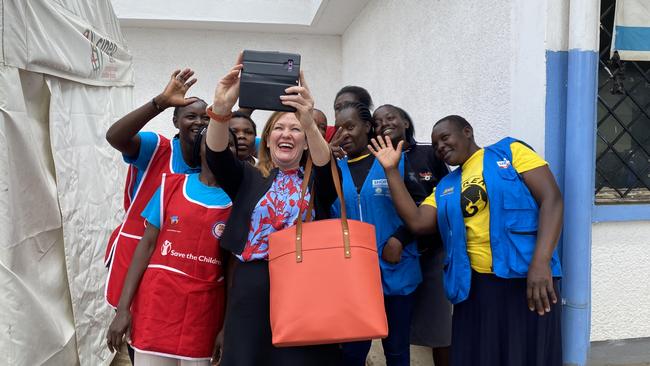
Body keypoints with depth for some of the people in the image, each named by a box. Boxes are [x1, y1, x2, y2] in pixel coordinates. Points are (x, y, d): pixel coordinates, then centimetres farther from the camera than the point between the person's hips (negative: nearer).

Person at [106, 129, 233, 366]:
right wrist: (123, 307, -3)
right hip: (157, 302, 0)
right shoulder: (171, 185, 4)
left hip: (204, 312, 0)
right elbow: (147, 244, 1)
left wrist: (227, 326, -5)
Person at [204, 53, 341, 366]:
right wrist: (221, 108, -26)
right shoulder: (249, 179, 12)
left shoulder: (316, 181, 10)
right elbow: (217, 155, -7)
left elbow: (326, 164, -13)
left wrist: (309, 123, -33)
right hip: (251, 290, 1)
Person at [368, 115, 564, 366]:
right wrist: (391, 170, 2)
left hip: (527, 278, -4)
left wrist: (540, 262, -19)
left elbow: (552, 199, -6)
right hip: (473, 287, 4)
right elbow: (417, 222, 1)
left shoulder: (510, 151, 3)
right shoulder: (445, 187, 15)